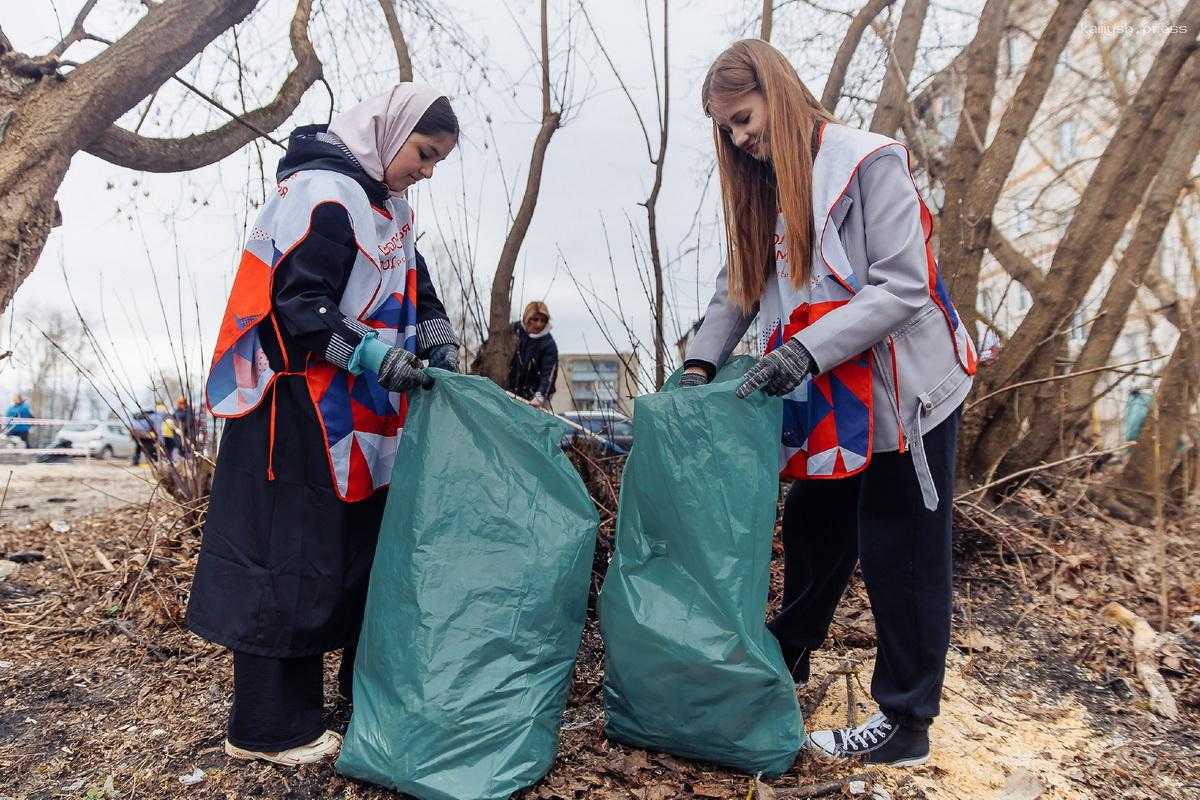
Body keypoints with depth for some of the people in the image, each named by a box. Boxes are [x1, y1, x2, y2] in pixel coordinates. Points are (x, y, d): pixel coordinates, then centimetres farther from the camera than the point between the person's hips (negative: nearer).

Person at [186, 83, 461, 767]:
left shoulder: (388, 204, 16)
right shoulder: (323, 191, -14)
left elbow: (412, 280, 21)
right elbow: (296, 306, -20)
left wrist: (437, 331, 3)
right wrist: (373, 355, -27)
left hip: (364, 415, 10)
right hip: (300, 412, -10)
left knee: (367, 551, 15)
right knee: (292, 560, -4)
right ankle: (270, 727, 9)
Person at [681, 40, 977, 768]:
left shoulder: (868, 163, -15)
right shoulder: (765, 187, 8)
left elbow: (903, 286, -21)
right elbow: (739, 286, 7)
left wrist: (806, 349, -28)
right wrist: (702, 359, -7)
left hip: (903, 393, -7)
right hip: (831, 401, 7)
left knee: (899, 556, 3)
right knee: (813, 531, 18)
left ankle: (906, 723, 18)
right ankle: (787, 657, 39)